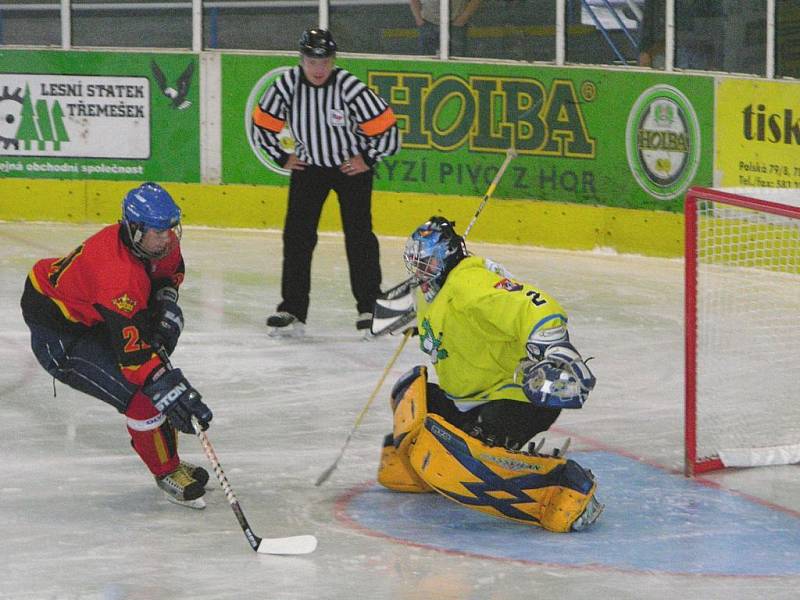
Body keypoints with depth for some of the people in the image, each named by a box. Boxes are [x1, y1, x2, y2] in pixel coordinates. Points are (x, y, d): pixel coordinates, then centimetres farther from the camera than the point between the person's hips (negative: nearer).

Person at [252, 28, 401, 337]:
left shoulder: (350, 88, -25)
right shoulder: (287, 84, -15)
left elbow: (386, 128, -17)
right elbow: (262, 125, 1)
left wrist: (367, 159, -9)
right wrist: (283, 157, 2)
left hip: (352, 167, -3)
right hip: (309, 167, 3)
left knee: (358, 235, -6)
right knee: (297, 235, -4)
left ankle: (370, 307, 5)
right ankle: (292, 310, 1)